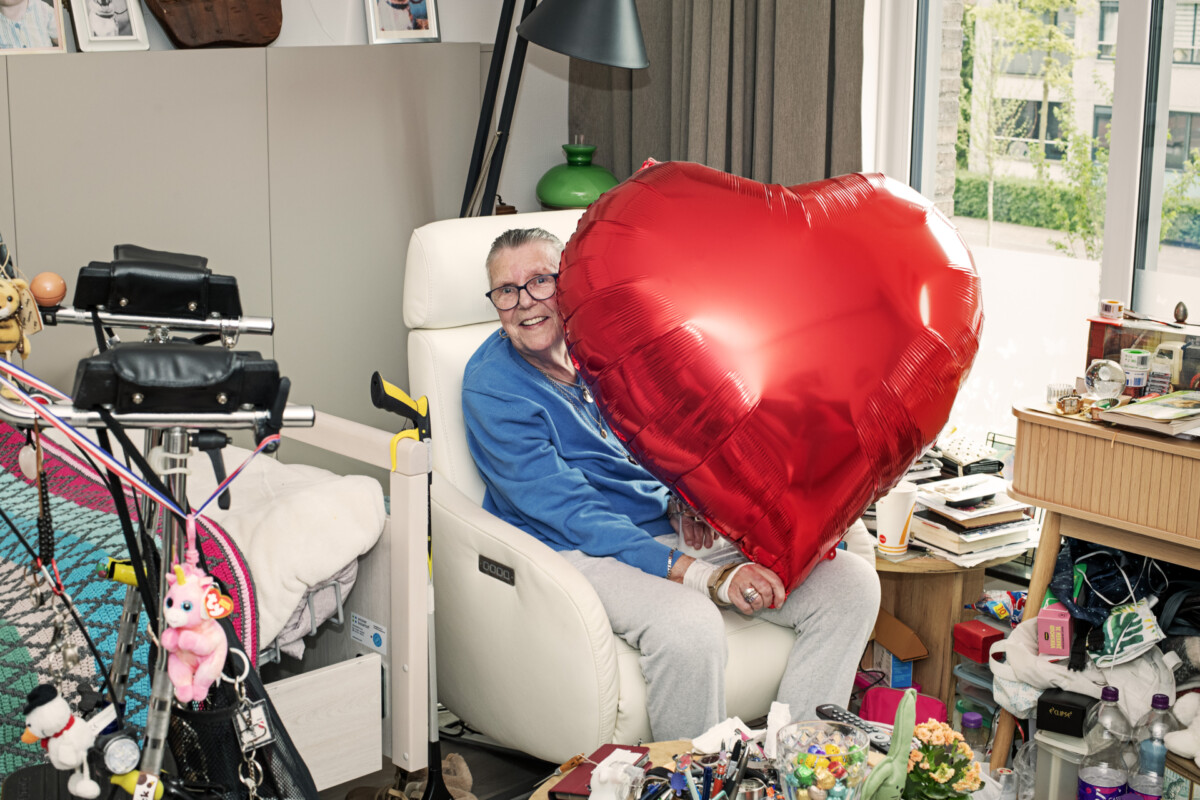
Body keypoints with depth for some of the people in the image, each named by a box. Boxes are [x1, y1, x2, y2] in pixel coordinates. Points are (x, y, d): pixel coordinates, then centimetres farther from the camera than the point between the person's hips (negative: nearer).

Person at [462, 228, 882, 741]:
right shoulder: (490, 387, -10)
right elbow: (574, 515, -19)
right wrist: (707, 577, -27)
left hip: (669, 530, 7)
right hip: (579, 550, -6)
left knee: (851, 583, -8)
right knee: (689, 626, -39)